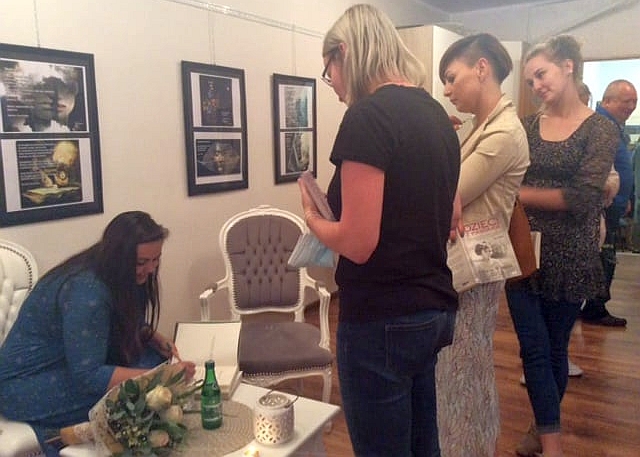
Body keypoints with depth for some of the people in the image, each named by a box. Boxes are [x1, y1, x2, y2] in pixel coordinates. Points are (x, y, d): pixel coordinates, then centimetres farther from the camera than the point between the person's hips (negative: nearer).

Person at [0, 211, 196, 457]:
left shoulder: (121, 278, -5)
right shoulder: (86, 291, -30)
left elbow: (130, 325, 10)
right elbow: (88, 376, -30)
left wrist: (156, 339, -11)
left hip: (68, 362, 9)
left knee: (151, 355, -11)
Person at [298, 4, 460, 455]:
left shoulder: (367, 117, -18)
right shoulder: (437, 114, 10)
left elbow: (358, 244, -23)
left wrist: (313, 218, -3)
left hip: (382, 320, -9)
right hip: (434, 308, 9)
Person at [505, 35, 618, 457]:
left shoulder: (600, 129, -5)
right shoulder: (527, 126, 7)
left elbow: (581, 198, -16)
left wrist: (519, 193, -13)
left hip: (568, 257, -2)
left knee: (555, 348, 12)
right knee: (535, 349, 2)